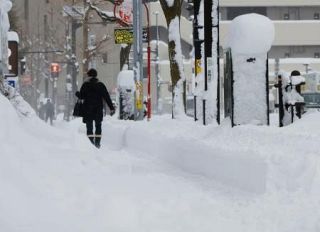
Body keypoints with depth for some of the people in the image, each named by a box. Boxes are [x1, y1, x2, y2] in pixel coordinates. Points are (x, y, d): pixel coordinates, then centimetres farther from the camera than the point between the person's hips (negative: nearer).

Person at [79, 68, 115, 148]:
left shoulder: (85, 85, -4)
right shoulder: (101, 85, 2)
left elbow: (81, 96, -3)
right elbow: (107, 97, -1)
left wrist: (77, 94, 19)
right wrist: (111, 108, 0)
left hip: (88, 109, -2)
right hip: (98, 109, 2)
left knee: (89, 127, 1)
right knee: (98, 126, 12)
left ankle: (91, 143, -9)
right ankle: (97, 143, 5)